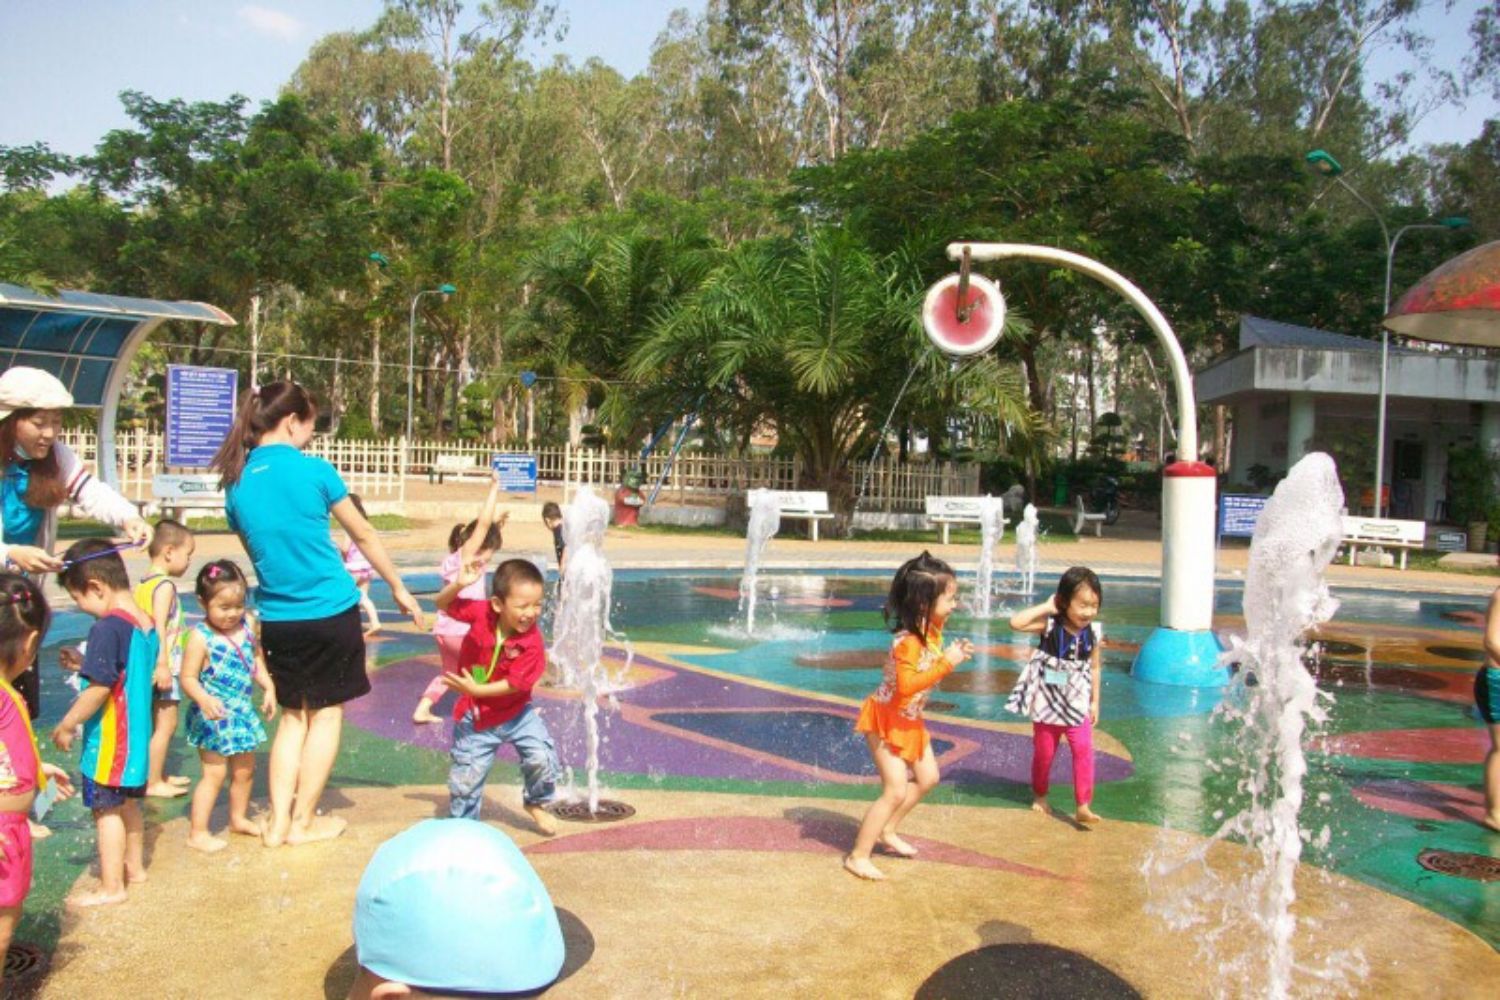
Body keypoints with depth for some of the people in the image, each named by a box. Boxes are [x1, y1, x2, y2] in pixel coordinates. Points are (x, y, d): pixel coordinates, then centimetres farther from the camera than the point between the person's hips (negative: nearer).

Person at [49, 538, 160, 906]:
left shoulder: (108, 628, -22)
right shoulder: (147, 624, 4)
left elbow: (99, 689, -23)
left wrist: (66, 726, -12)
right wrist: (85, 665, 14)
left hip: (110, 740, -9)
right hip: (136, 735, 9)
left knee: (106, 808, 2)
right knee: (128, 802, 21)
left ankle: (111, 886, 10)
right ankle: (134, 866, 35)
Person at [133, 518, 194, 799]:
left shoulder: (144, 583, 13)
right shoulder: (165, 585, -14)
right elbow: (159, 626, -21)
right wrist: (163, 664, -24)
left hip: (148, 666, 10)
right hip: (162, 666, -10)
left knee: (158, 724, 19)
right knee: (165, 724, -3)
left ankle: (157, 775, 28)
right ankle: (154, 783, 1)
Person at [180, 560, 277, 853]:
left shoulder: (245, 628, 0)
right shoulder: (200, 637, -18)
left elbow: (257, 661, 13)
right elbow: (188, 678, -20)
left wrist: (269, 687, 1)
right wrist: (204, 699, -36)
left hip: (242, 712, 7)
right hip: (214, 716, -7)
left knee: (245, 769, 19)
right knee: (214, 773, -2)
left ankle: (239, 818, 38)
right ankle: (197, 833, 10)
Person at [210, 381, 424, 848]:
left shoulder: (236, 483, 4)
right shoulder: (314, 470, -10)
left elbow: (257, 550, 15)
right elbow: (363, 535, 0)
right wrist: (399, 588, 10)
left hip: (277, 615, 5)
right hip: (330, 611, -5)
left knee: (293, 715, 16)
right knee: (327, 712, 9)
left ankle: (279, 821, 14)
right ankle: (303, 821, 15)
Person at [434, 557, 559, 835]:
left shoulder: (532, 642, -23)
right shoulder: (480, 612, -18)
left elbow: (514, 684, -22)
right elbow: (443, 604, -6)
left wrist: (475, 690, -29)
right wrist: (458, 585, -26)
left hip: (515, 712, -1)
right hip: (475, 716, 1)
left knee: (542, 758, -13)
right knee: (466, 774, 6)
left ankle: (536, 803, 18)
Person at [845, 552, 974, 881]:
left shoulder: (932, 631, -1)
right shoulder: (908, 641, -30)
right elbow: (906, 686, -38)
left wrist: (955, 655, -5)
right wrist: (946, 663, -37)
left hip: (909, 720, 10)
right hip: (887, 719, -10)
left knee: (927, 778, 18)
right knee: (896, 790, -9)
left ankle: (886, 831, 33)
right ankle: (858, 856, 2)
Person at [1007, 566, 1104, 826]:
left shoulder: (1092, 634, -6)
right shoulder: (1050, 626, -16)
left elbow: (1094, 668, 5)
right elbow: (1016, 622, -30)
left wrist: (1095, 702, 6)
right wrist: (1045, 607, -26)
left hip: (1077, 704, 2)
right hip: (1047, 703, -1)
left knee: (1084, 750, -13)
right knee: (1043, 753, 13)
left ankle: (1083, 807, -6)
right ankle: (1039, 796, 36)